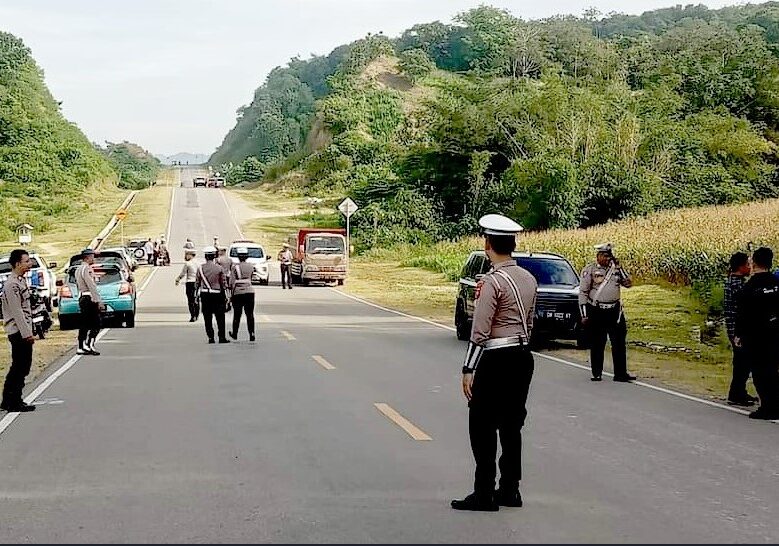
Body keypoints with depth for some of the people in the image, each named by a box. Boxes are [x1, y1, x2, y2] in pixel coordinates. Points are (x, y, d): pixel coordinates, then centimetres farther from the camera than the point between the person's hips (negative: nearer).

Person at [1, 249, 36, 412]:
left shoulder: (21, 281, 15)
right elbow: (16, 311, -19)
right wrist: (27, 334, -19)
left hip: (24, 331, 10)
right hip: (18, 331, -10)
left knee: (22, 367, 12)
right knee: (19, 368, -6)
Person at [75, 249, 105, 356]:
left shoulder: (78, 269, 18)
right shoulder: (86, 269, -13)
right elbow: (92, 287, -20)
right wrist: (99, 301, -21)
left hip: (82, 298, 10)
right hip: (89, 299, -10)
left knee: (84, 324, 10)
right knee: (96, 324, -6)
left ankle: (81, 348, 9)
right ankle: (89, 345, -12)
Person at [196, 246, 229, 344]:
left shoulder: (200, 268, -2)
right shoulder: (219, 268, -5)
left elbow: (197, 283, 1)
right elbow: (223, 283, -3)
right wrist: (225, 296, 5)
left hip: (204, 295, 1)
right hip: (217, 294, -1)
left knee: (207, 318, 7)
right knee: (220, 317, 5)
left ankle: (210, 337, 5)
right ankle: (222, 337, 3)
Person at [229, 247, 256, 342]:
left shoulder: (235, 267, -8)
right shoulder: (251, 266, 2)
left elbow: (232, 282, -10)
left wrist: (231, 291, 2)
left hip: (238, 293, -2)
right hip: (249, 292, 2)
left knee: (237, 314, 10)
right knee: (250, 314, 4)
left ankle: (234, 333, 22)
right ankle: (252, 333, -4)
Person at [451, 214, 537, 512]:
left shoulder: (492, 281, -16)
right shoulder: (529, 279, 8)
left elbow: (480, 331, -18)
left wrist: (468, 369, -14)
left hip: (496, 359, -8)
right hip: (523, 356, 8)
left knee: (482, 427, 0)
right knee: (512, 425, 13)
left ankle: (484, 494, 2)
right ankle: (509, 490, 18)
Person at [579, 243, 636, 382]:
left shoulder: (616, 269, 10)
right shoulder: (590, 270, -2)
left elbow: (628, 283, 3)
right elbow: (583, 292, -3)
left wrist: (619, 268, -6)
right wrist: (584, 314, -8)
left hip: (614, 310, 3)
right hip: (596, 312, -3)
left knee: (619, 342, 0)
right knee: (597, 344, 4)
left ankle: (620, 373, 4)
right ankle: (596, 373, 14)